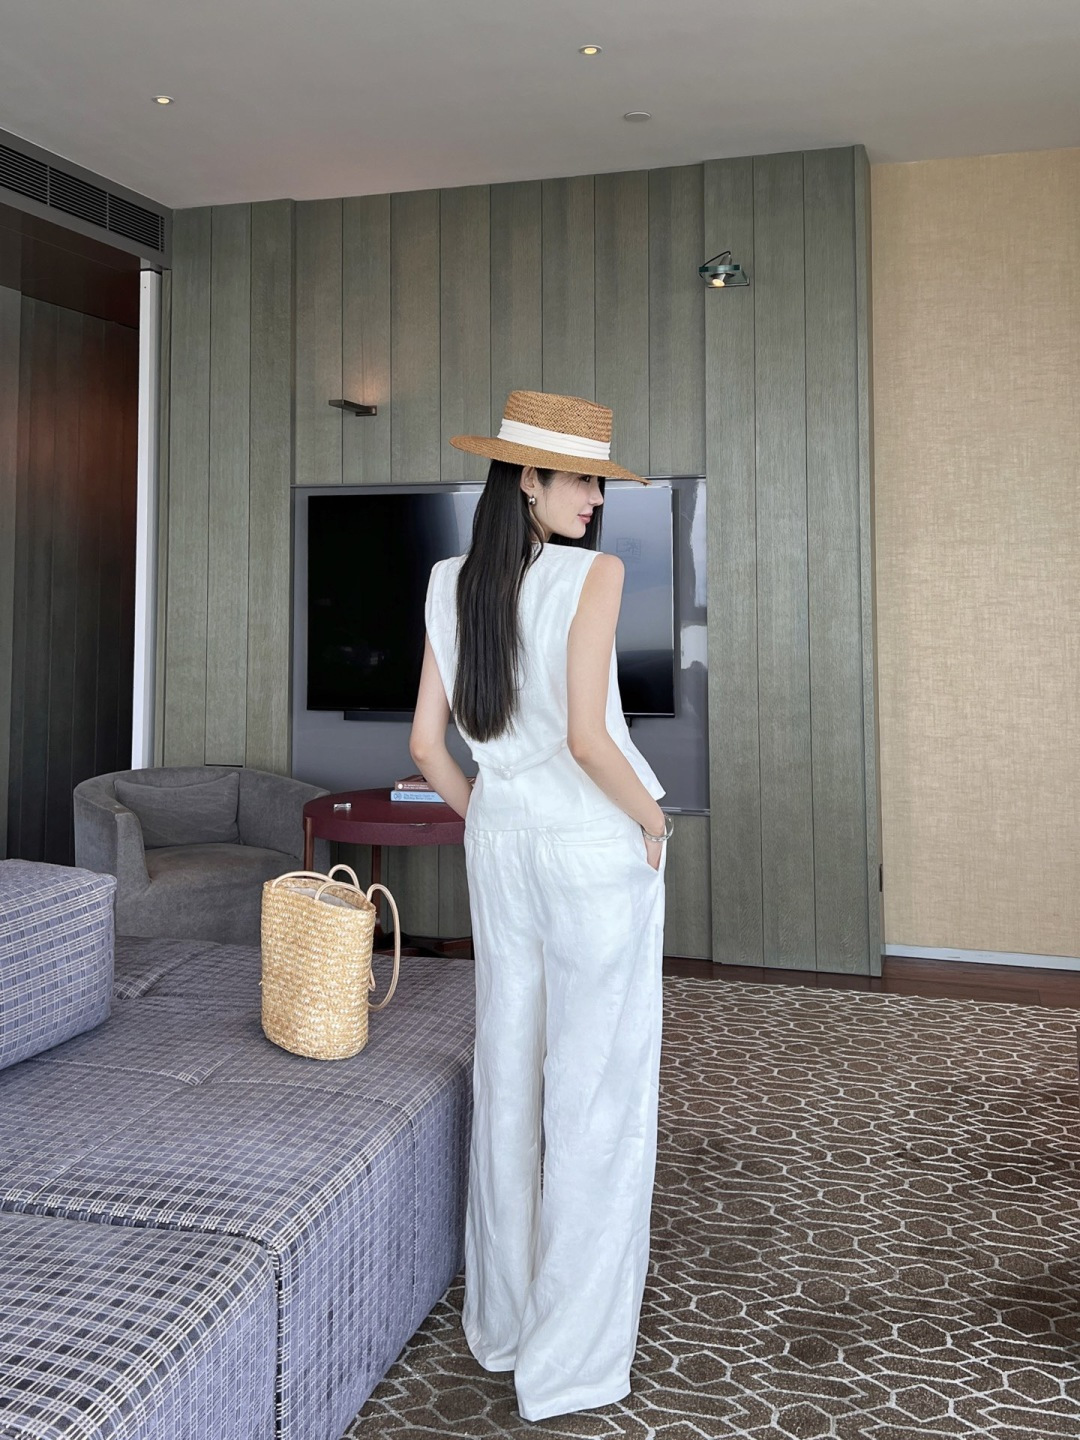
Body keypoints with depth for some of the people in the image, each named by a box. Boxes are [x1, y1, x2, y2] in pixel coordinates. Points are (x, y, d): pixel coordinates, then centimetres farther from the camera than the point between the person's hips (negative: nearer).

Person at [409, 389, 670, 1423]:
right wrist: (653, 817, -6)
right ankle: (570, 1358, 16)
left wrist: (487, 821, 16)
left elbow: (427, 743, 4)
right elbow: (587, 736, -21)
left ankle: (500, 1320, 30)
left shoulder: (452, 583, 4)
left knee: (508, 1075, 15)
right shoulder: (593, 573, -14)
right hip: (594, 847, -6)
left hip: (499, 844, 6)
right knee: (596, 1091, 4)